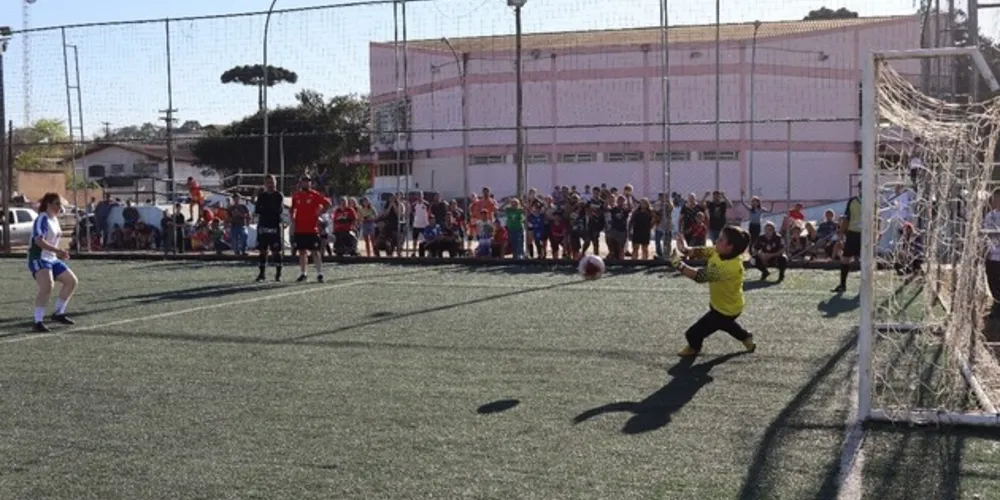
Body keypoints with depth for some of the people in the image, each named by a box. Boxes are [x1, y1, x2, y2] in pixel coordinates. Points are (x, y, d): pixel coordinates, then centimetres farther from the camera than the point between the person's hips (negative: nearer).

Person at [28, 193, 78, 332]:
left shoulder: (55, 219, 14)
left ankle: (58, 313, 20)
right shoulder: (42, 219, -15)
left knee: (71, 281, 10)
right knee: (46, 287, -28)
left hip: (52, 259, 10)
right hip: (38, 259, -10)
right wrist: (58, 251, -35)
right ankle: (38, 322, -25)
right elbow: (38, 240, -28)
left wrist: (59, 253, 18)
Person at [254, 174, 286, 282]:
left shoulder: (278, 196, 2)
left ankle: (278, 274, 5)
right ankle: (261, 273, 11)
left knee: (276, 251, -2)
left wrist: (264, 209, -9)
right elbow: (257, 211, 2)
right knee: (262, 250, 4)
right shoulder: (261, 196, 11)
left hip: (275, 226, -3)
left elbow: (280, 210, -10)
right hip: (262, 226, 3)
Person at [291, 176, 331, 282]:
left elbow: (327, 203, -1)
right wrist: (293, 217, 7)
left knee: (315, 251, -4)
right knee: (302, 251, 10)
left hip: (312, 229, -4)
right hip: (299, 229, 4)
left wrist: (319, 213, -5)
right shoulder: (296, 196, 9)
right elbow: (293, 208, 23)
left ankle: (319, 273, -3)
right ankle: (302, 274, 18)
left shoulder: (315, 195, -3)